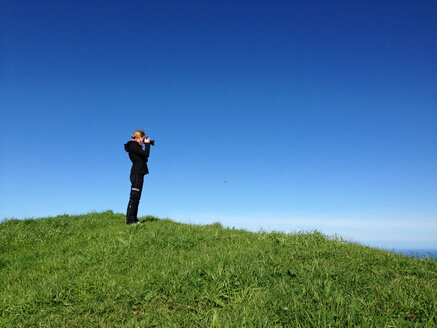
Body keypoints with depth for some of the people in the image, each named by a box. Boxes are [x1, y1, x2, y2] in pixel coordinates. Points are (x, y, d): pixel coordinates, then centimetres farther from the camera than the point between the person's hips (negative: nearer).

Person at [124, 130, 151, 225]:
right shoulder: (133, 145, -10)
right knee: (134, 197, -11)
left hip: (138, 174, 10)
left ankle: (133, 219, 15)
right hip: (136, 173, -10)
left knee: (136, 197, 11)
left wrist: (146, 144, 14)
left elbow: (144, 158, 19)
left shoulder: (135, 145, 19)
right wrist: (147, 144, -4)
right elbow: (146, 154, -18)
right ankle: (129, 220, -10)